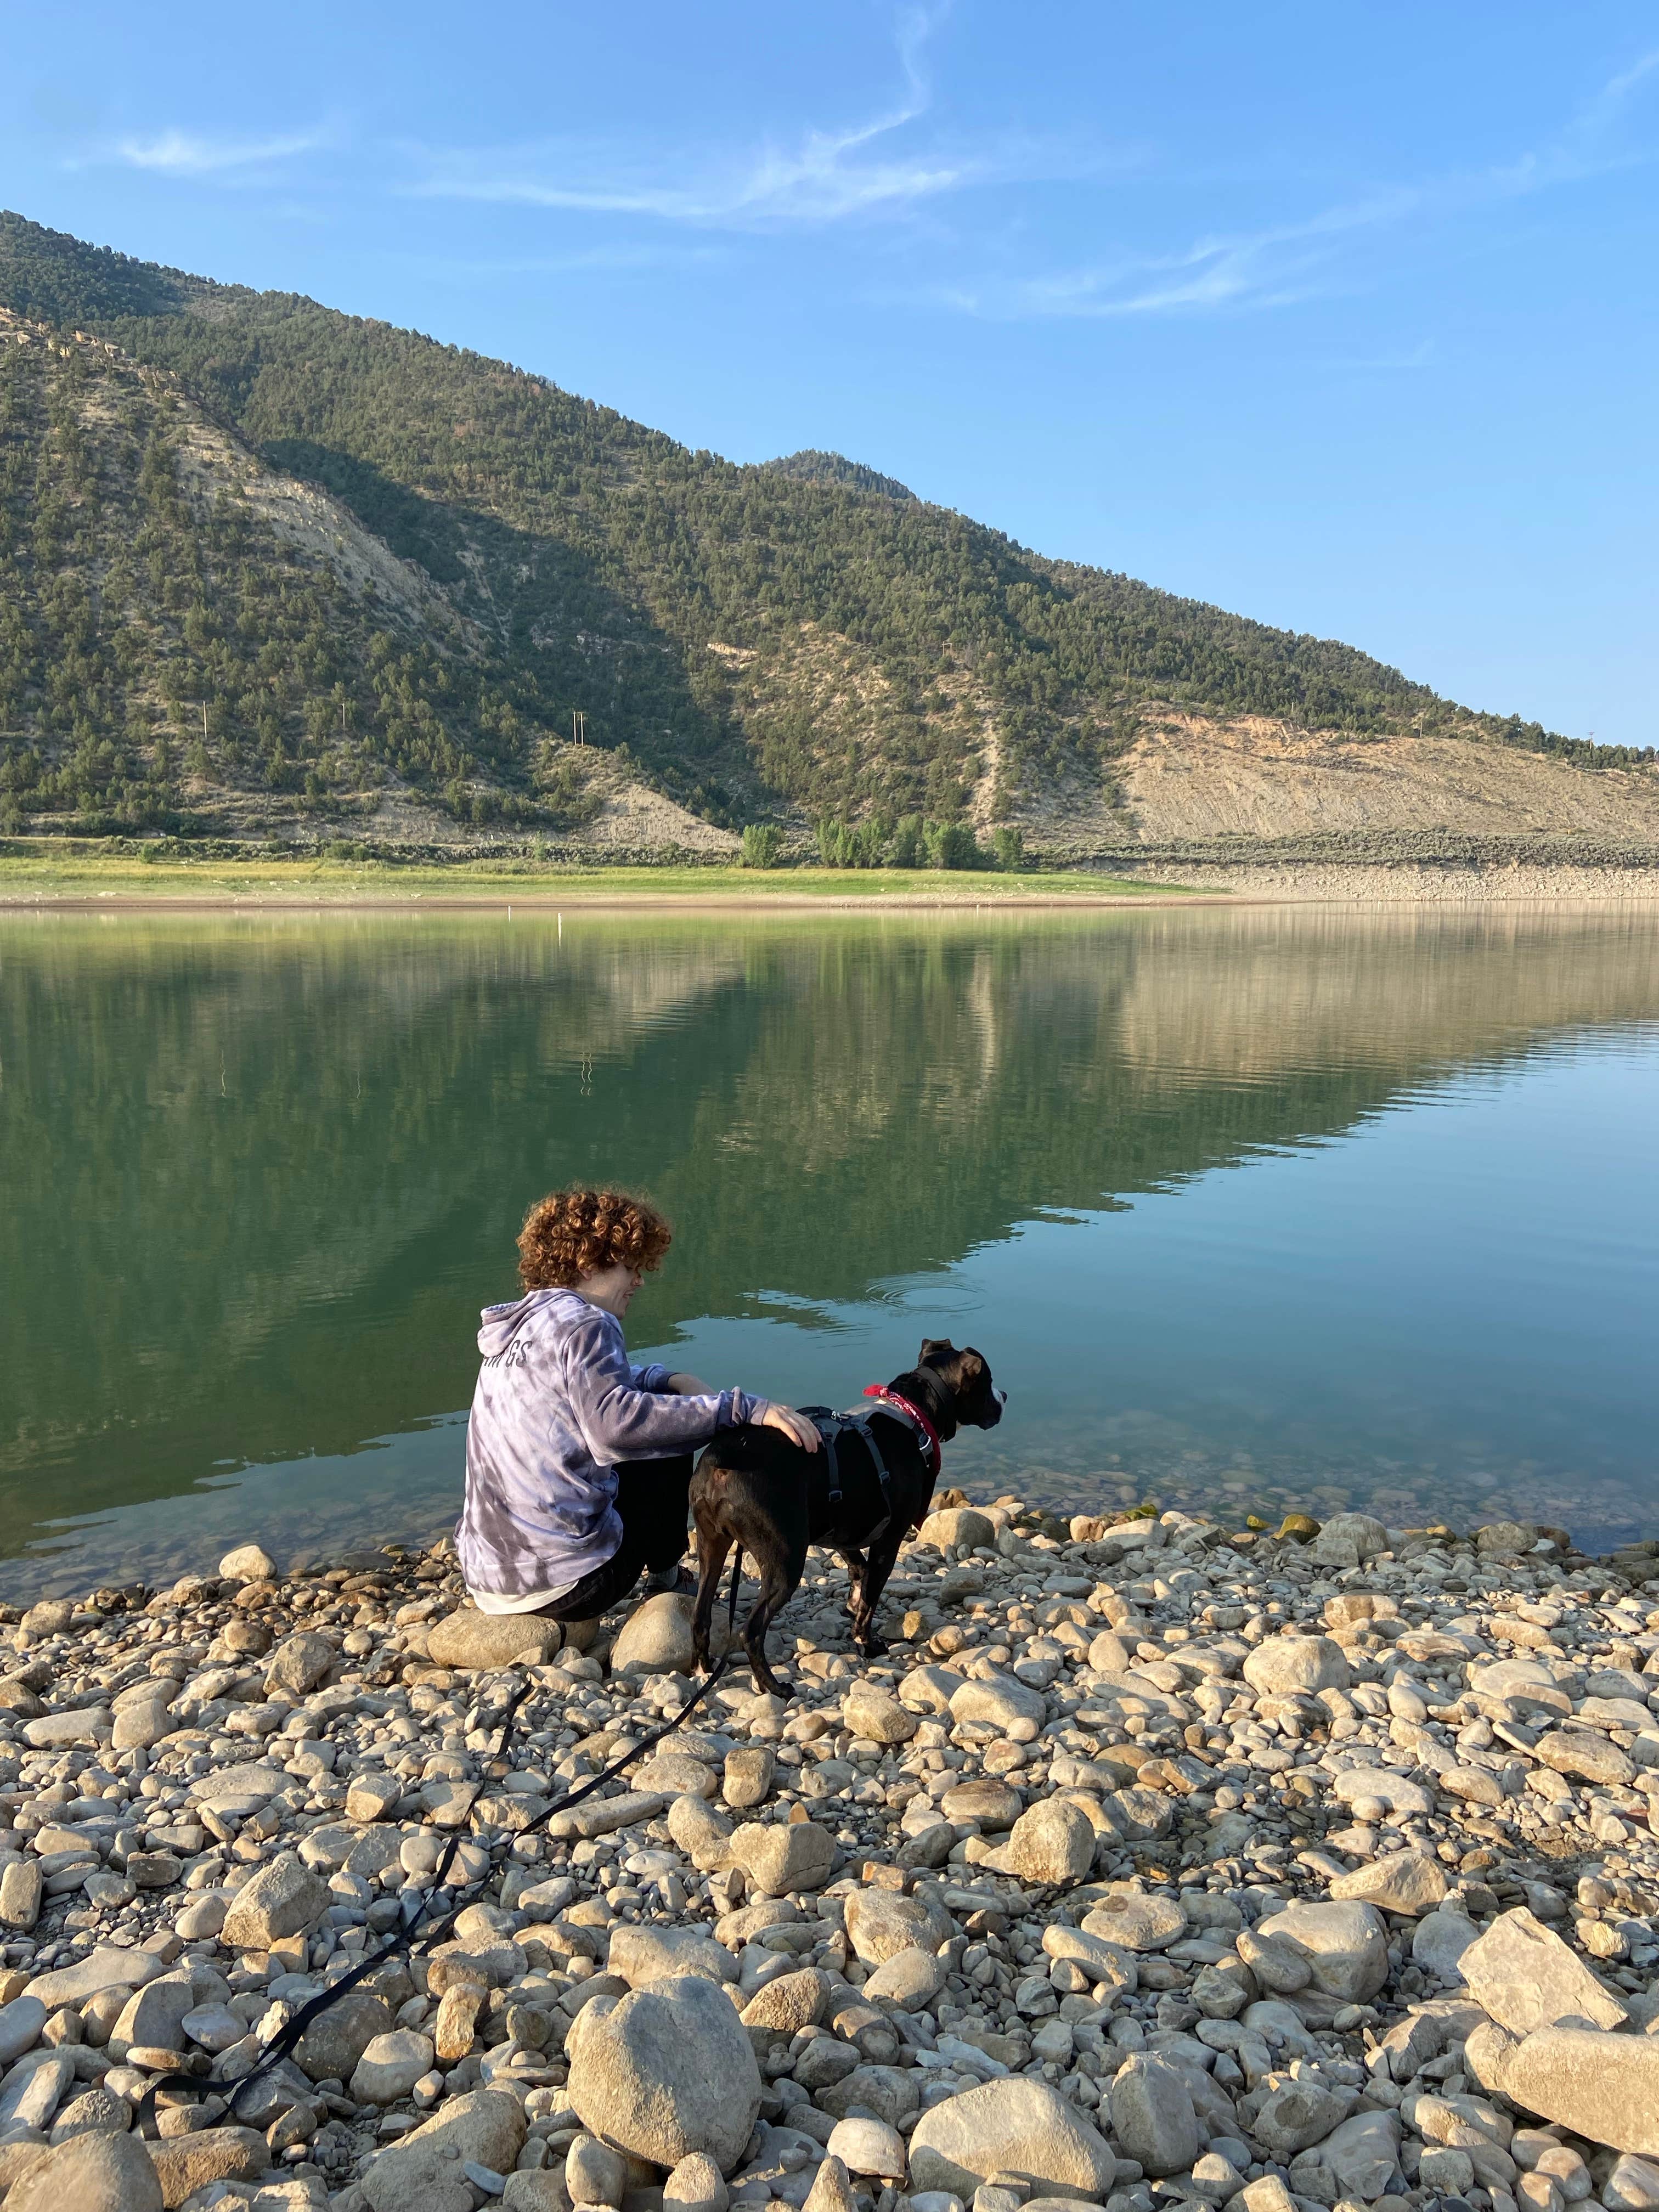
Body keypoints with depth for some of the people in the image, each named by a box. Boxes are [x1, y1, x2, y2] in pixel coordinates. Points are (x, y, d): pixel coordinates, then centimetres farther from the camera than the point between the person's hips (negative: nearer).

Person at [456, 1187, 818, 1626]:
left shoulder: (522, 1323, 13)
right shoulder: (583, 1323, -14)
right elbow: (615, 1421, -32)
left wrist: (671, 1380, 10)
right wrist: (743, 1408, -32)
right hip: (564, 1583, -9)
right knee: (668, 1446, 12)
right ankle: (665, 1581, 26)